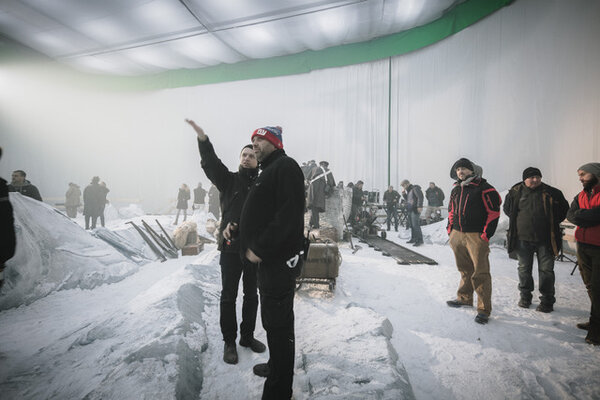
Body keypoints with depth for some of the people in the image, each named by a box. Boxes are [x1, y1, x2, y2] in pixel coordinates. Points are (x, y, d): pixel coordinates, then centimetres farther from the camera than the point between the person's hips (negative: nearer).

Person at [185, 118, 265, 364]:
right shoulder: (229, 180, 0)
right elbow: (210, 163, -12)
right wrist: (202, 137, -27)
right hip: (231, 247, -2)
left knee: (251, 295, 15)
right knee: (228, 296, 8)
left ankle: (247, 336, 33)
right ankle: (229, 341, 25)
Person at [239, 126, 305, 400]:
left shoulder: (285, 166, -11)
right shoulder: (268, 170, 21)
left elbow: (290, 214, -24)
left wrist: (259, 249, -21)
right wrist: (250, 247, 10)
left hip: (280, 260, -10)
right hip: (268, 257, 10)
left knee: (278, 324, -1)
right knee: (272, 319, 23)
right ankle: (276, 365, 42)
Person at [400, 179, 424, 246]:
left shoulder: (415, 188, -9)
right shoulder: (409, 190, 20)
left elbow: (420, 197, -19)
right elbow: (407, 199, 28)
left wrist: (419, 206, -27)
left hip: (415, 210, -10)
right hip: (410, 210, 10)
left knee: (415, 225, -12)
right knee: (411, 225, 12)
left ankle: (419, 240, -7)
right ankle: (413, 239, 19)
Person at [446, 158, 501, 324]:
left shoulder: (483, 188, -6)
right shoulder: (456, 190, 14)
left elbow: (494, 212, -9)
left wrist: (486, 234, -13)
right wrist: (450, 229, 15)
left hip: (476, 236, -6)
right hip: (457, 235, 6)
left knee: (480, 273, -4)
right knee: (464, 270, 18)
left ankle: (484, 309, 5)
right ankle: (464, 299, 33)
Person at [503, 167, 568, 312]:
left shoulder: (551, 193, -3)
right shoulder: (516, 192, 0)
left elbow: (564, 209, 11)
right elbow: (507, 209, 16)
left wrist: (552, 223, 6)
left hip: (545, 239, -1)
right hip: (523, 239, 1)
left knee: (546, 270, 3)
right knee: (524, 269, 12)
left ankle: (547, 301, 17)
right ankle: (525, 296, 28)